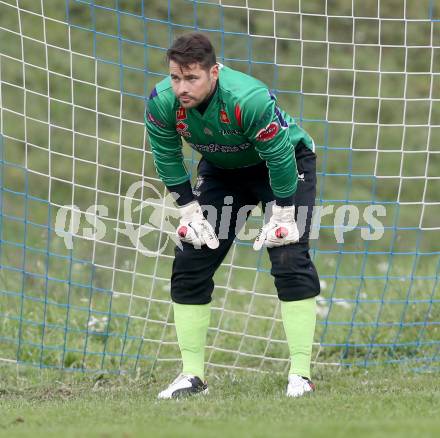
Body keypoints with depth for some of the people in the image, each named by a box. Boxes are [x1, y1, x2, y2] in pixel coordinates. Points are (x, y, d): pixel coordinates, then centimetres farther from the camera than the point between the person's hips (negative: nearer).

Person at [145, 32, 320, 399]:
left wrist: (281, 216, -21)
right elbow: (167, 159, -7)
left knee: (289, 261, -19)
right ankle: (192, 375, 6)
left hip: (286, 162, -5)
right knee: (190, 265, -2)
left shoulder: (248, 99, -39)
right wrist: (190, 210, -7)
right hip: (221, 171, 5)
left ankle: (301, 375, -15)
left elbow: (280, 158, -27)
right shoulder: (162, 103, -25)